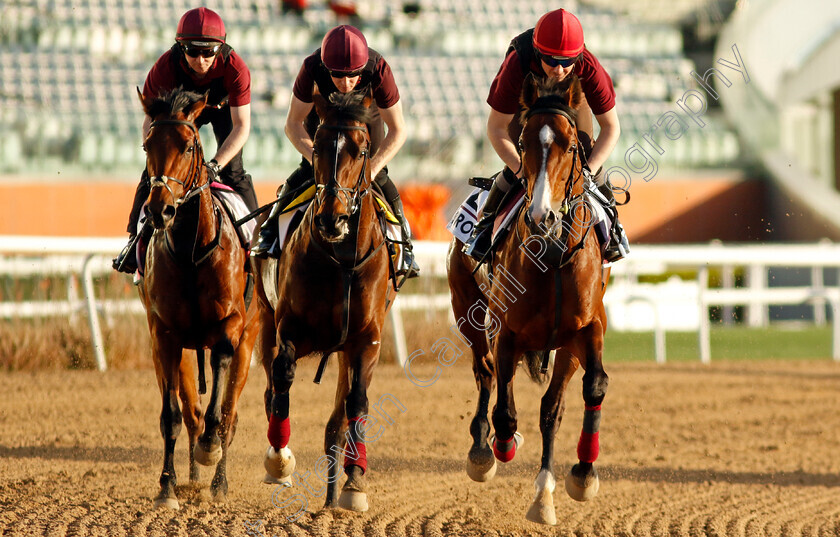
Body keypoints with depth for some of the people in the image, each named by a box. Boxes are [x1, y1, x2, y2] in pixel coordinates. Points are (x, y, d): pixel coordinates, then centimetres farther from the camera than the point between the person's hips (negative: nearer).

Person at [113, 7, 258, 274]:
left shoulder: (235, 68, -40)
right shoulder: (165, 67, -37)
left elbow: (241, 126, -38)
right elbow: (150, 124, -31)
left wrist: (215, 165, -48)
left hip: (224, 108, -1)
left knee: (232, 172, -14)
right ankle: (137, 237, 6)